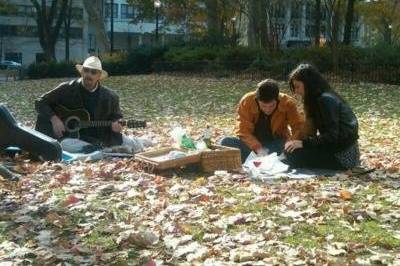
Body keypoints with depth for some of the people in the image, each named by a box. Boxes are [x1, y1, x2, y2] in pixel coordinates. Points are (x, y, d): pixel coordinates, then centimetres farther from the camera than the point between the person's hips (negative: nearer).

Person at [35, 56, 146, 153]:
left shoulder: (110, 97, -2)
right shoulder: (67, 89, -6)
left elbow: (116, 117, 13)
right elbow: (40, 102, 0)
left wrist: (115, 124, -11)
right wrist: (54, 119, -16)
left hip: (101, 136, 1)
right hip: (74, 137, -1)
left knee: (136, 146, -12)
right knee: (65, 145, -37)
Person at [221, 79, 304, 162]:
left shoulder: (288, 103, -15)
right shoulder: (246, 101, -17)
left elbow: (299, 126, -14)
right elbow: (243, 130, -17)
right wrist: (258, 148, -32)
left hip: (277, 144, 0)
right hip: (253, 143, 1)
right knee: (226, 142, -25)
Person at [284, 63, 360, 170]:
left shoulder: (326, 100, -19)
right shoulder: (318, 98, 12)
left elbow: (331, 136, -23)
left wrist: (304, 143, -22)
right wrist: (299, 142, 2)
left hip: (343, 156, -10)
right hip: (336, 147, 10)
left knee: (292, 154, -17)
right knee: (290, 149, 11)